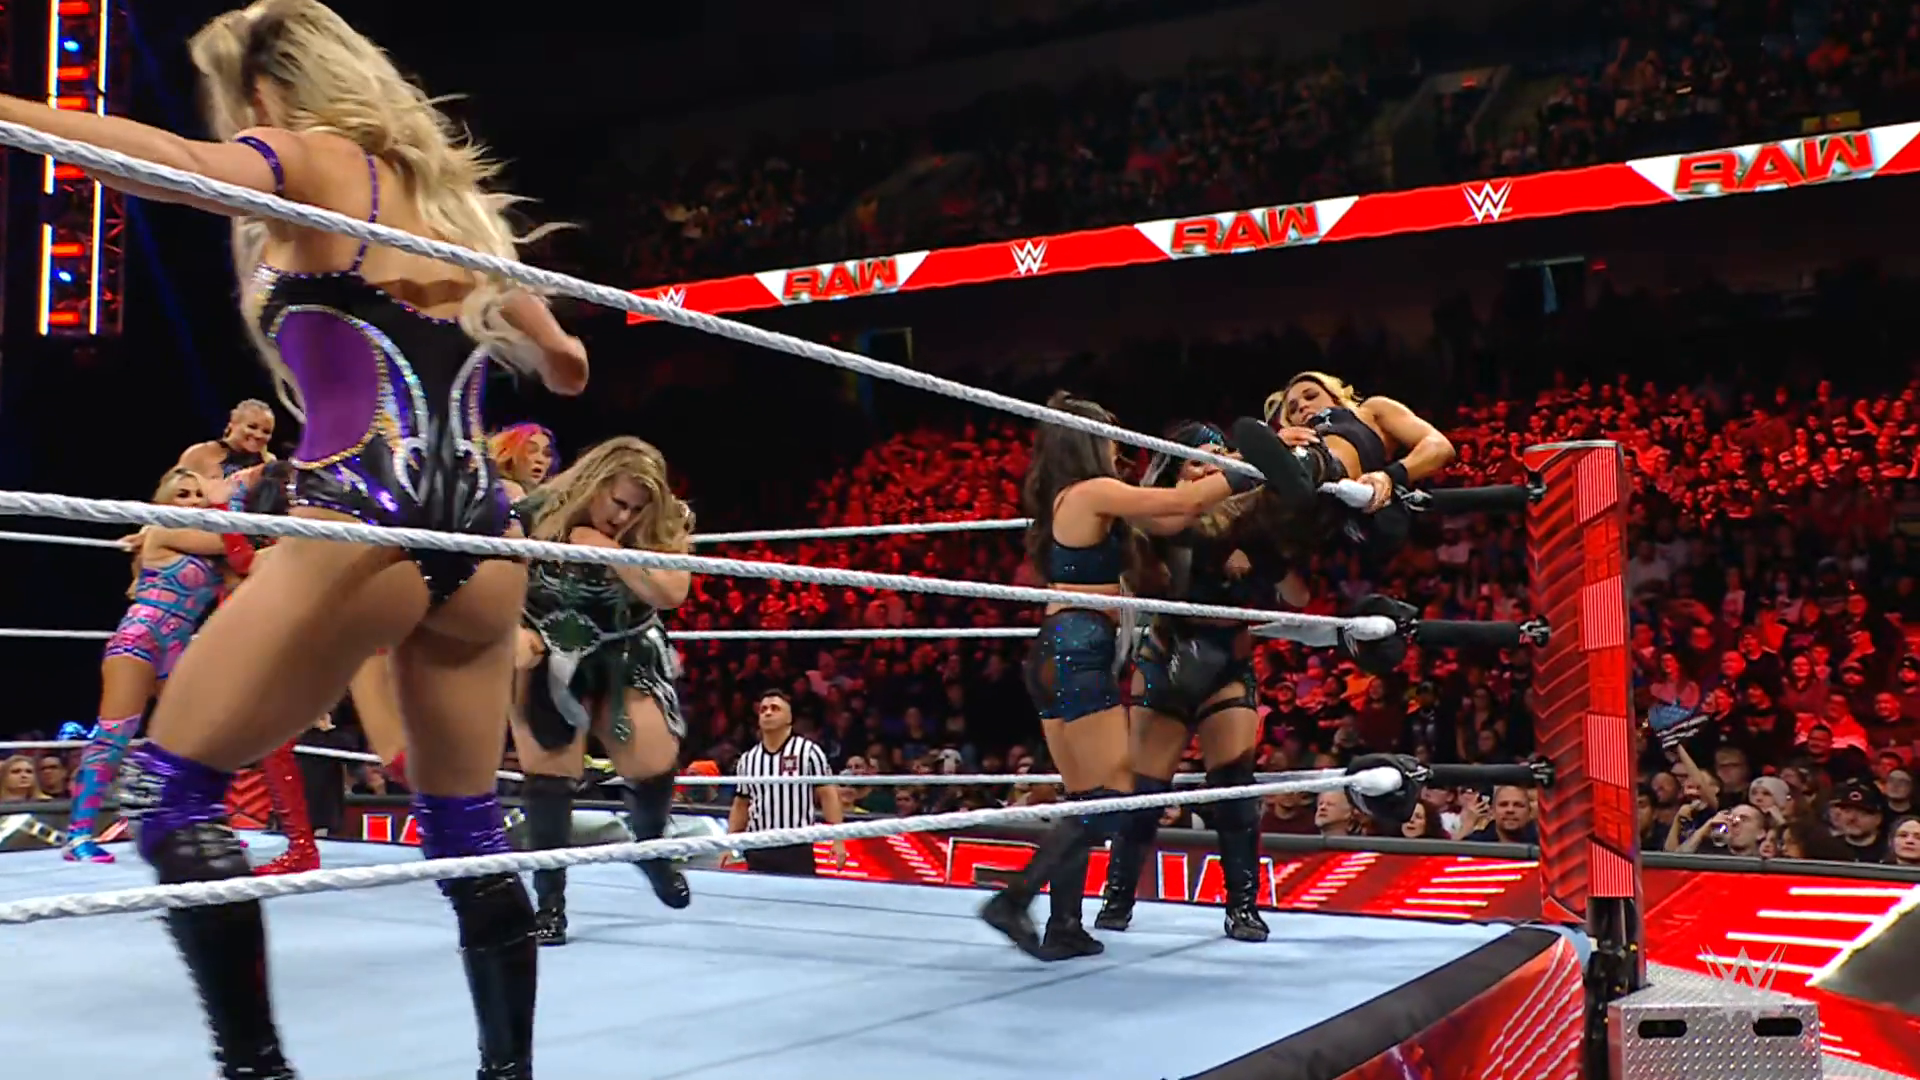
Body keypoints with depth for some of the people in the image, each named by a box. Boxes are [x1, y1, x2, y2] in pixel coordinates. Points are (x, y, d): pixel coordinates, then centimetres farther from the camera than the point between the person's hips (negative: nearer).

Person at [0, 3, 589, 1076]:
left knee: (171, 786, 4)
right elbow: (567, 369, 32)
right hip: (485, 534, 7)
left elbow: (179, 165, -18)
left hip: (366, 523, -7)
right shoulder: (458, 197, 24)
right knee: (467, 823, 15)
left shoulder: (309, 162, 5)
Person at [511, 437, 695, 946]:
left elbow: (672, 593, -26)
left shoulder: (662, 525, -14)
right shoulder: (536, 514, -18)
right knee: (550, 771, -7)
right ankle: (550, 900, 6)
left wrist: (611, 551, -34)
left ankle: (650, 848, 28)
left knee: (655, 764, -6)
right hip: (550, 657, -1)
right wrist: (514, 632, -33)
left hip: (626, 655, 2)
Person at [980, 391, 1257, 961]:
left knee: (1085, 800, 11)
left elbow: (1168, 519, 21)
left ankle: (1064, 927, 9)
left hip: (1058, 654, 10)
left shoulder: (1070, 500, 19)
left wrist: (1213, 475, 21)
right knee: (1112, 797, -10)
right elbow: (1185, 502, -5)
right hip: (1079, 651, -10)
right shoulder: (1093, 493, -7)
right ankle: (1014, 899, -15)